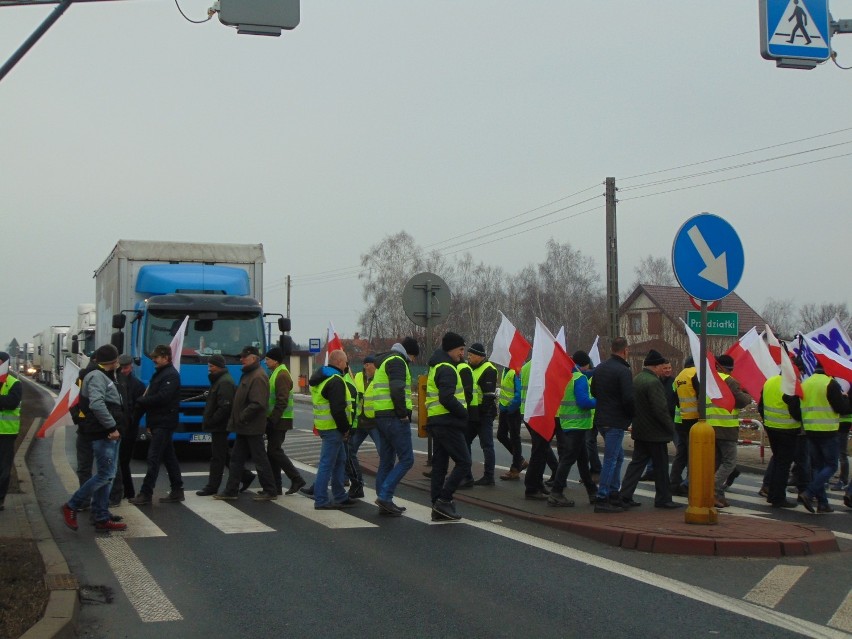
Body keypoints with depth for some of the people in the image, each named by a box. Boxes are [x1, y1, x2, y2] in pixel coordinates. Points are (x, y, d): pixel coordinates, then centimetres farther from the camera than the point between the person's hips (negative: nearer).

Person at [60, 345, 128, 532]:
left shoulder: (105, 377, 19)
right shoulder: (97, 377, -13)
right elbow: (97, 404, -27)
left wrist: (114, 427, 12)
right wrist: (112, 427, -25)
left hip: (109, 434, 10)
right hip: (103, 434, -10)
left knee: (107, 476, 11)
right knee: (104, 475, -9)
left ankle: (102, 519, 15)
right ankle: (71, 506, 2)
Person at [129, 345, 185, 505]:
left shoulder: (171, 375, -12)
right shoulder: (159, 373, 18)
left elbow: (161, 397, -23)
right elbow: (152, 396, 16)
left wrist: (140, 401, -12)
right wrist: (149, 423, 8)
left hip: (164, 423, -10)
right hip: (158, 422, 10)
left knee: (153, 458, -9)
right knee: (169, 457, 12)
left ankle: (145, 494, -8)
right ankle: (177, 490, 17)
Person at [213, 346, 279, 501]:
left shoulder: (258, 377, -18)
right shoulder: (248, 374, 16)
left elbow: (257, 404, -26)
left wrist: (241, 417, -19)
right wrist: (236, 419, 12)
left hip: (252, 428, -10)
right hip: (244, 427, 10)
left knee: (260, 459, -2)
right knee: (236, 458, 12)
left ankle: (270, 491, 6)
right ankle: (231, 490, 19)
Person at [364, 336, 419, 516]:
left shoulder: (385, 361, 23)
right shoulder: (397, 361, -9)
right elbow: (397, 389, -23)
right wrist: (403, 413, -16)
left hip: (381, 416, 10)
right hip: (394, 417, -10)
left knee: (386, 461, 12)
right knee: (406, 459, -7)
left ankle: (384, 502, 15)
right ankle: (384, 496, -12)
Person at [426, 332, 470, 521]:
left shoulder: (437, 367, 20)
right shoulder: (447, 369, -14)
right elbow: (447, 398, -24)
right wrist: (464, 413, -13)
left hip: (437, 422, 10)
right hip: (448, 423, -10)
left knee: (440, 464, 10)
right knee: (463, 462, -7)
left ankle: (438, 508, 13)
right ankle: (443, 500, -9)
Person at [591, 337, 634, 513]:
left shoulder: (600, 368, 11)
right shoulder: (623, 371, -15)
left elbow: (593, 392, 21)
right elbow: (628, 399, -19)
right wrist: (632, 415, -3)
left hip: (601, 419, 9)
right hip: (616, 421, -9)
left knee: (618, 456, 20)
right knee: (611, 460, -6)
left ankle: (613, 493, 23)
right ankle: (602, 499, -6)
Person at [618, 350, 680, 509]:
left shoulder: (636, 379, 9)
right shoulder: (653, 382, -20)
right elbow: (660, 409, -23)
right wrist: (671, 427, -12)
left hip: (639, 430, 9)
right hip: (655, 432, -9)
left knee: (637, 463, 11)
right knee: (661, 466, 3)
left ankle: (625, 496, 7)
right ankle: (663, 499, 11)